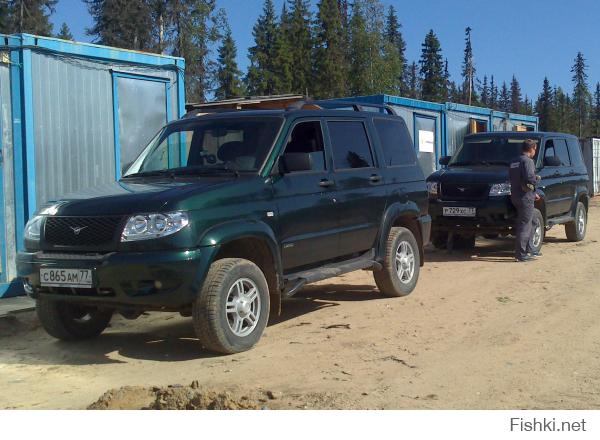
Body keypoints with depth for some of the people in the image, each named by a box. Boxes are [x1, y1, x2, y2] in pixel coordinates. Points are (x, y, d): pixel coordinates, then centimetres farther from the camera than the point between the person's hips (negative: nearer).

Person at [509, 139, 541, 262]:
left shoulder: (514, 162, 17)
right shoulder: (527, 161, -12)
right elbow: (529, 177, -27)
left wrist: (533, 193, 20)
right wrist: (537, 179, -3)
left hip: (515, 196, 9)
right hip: (525, 198, -9)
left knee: (532, 223, 21)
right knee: (525, 225, -6)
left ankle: (529, 250, 26)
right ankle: (521, 254, -5)